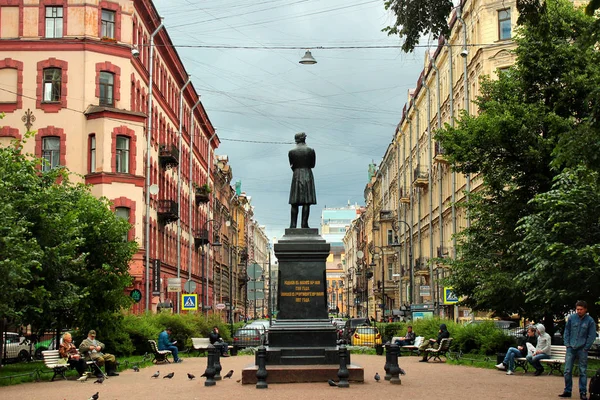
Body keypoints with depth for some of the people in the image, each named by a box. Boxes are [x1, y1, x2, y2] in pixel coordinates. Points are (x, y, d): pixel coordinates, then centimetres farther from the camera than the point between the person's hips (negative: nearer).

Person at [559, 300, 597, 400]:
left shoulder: (590, 321, -2)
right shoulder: (571, 318, 3)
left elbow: (591, 336, 1)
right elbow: (566, 331, 10)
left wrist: (586, 348, -4)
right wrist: (567, 344, 2)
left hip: (582, 349, -2)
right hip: (571, 348, 2)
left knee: (583, 371, 4)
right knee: (567, 370, 0)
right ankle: (567, 391, 11)